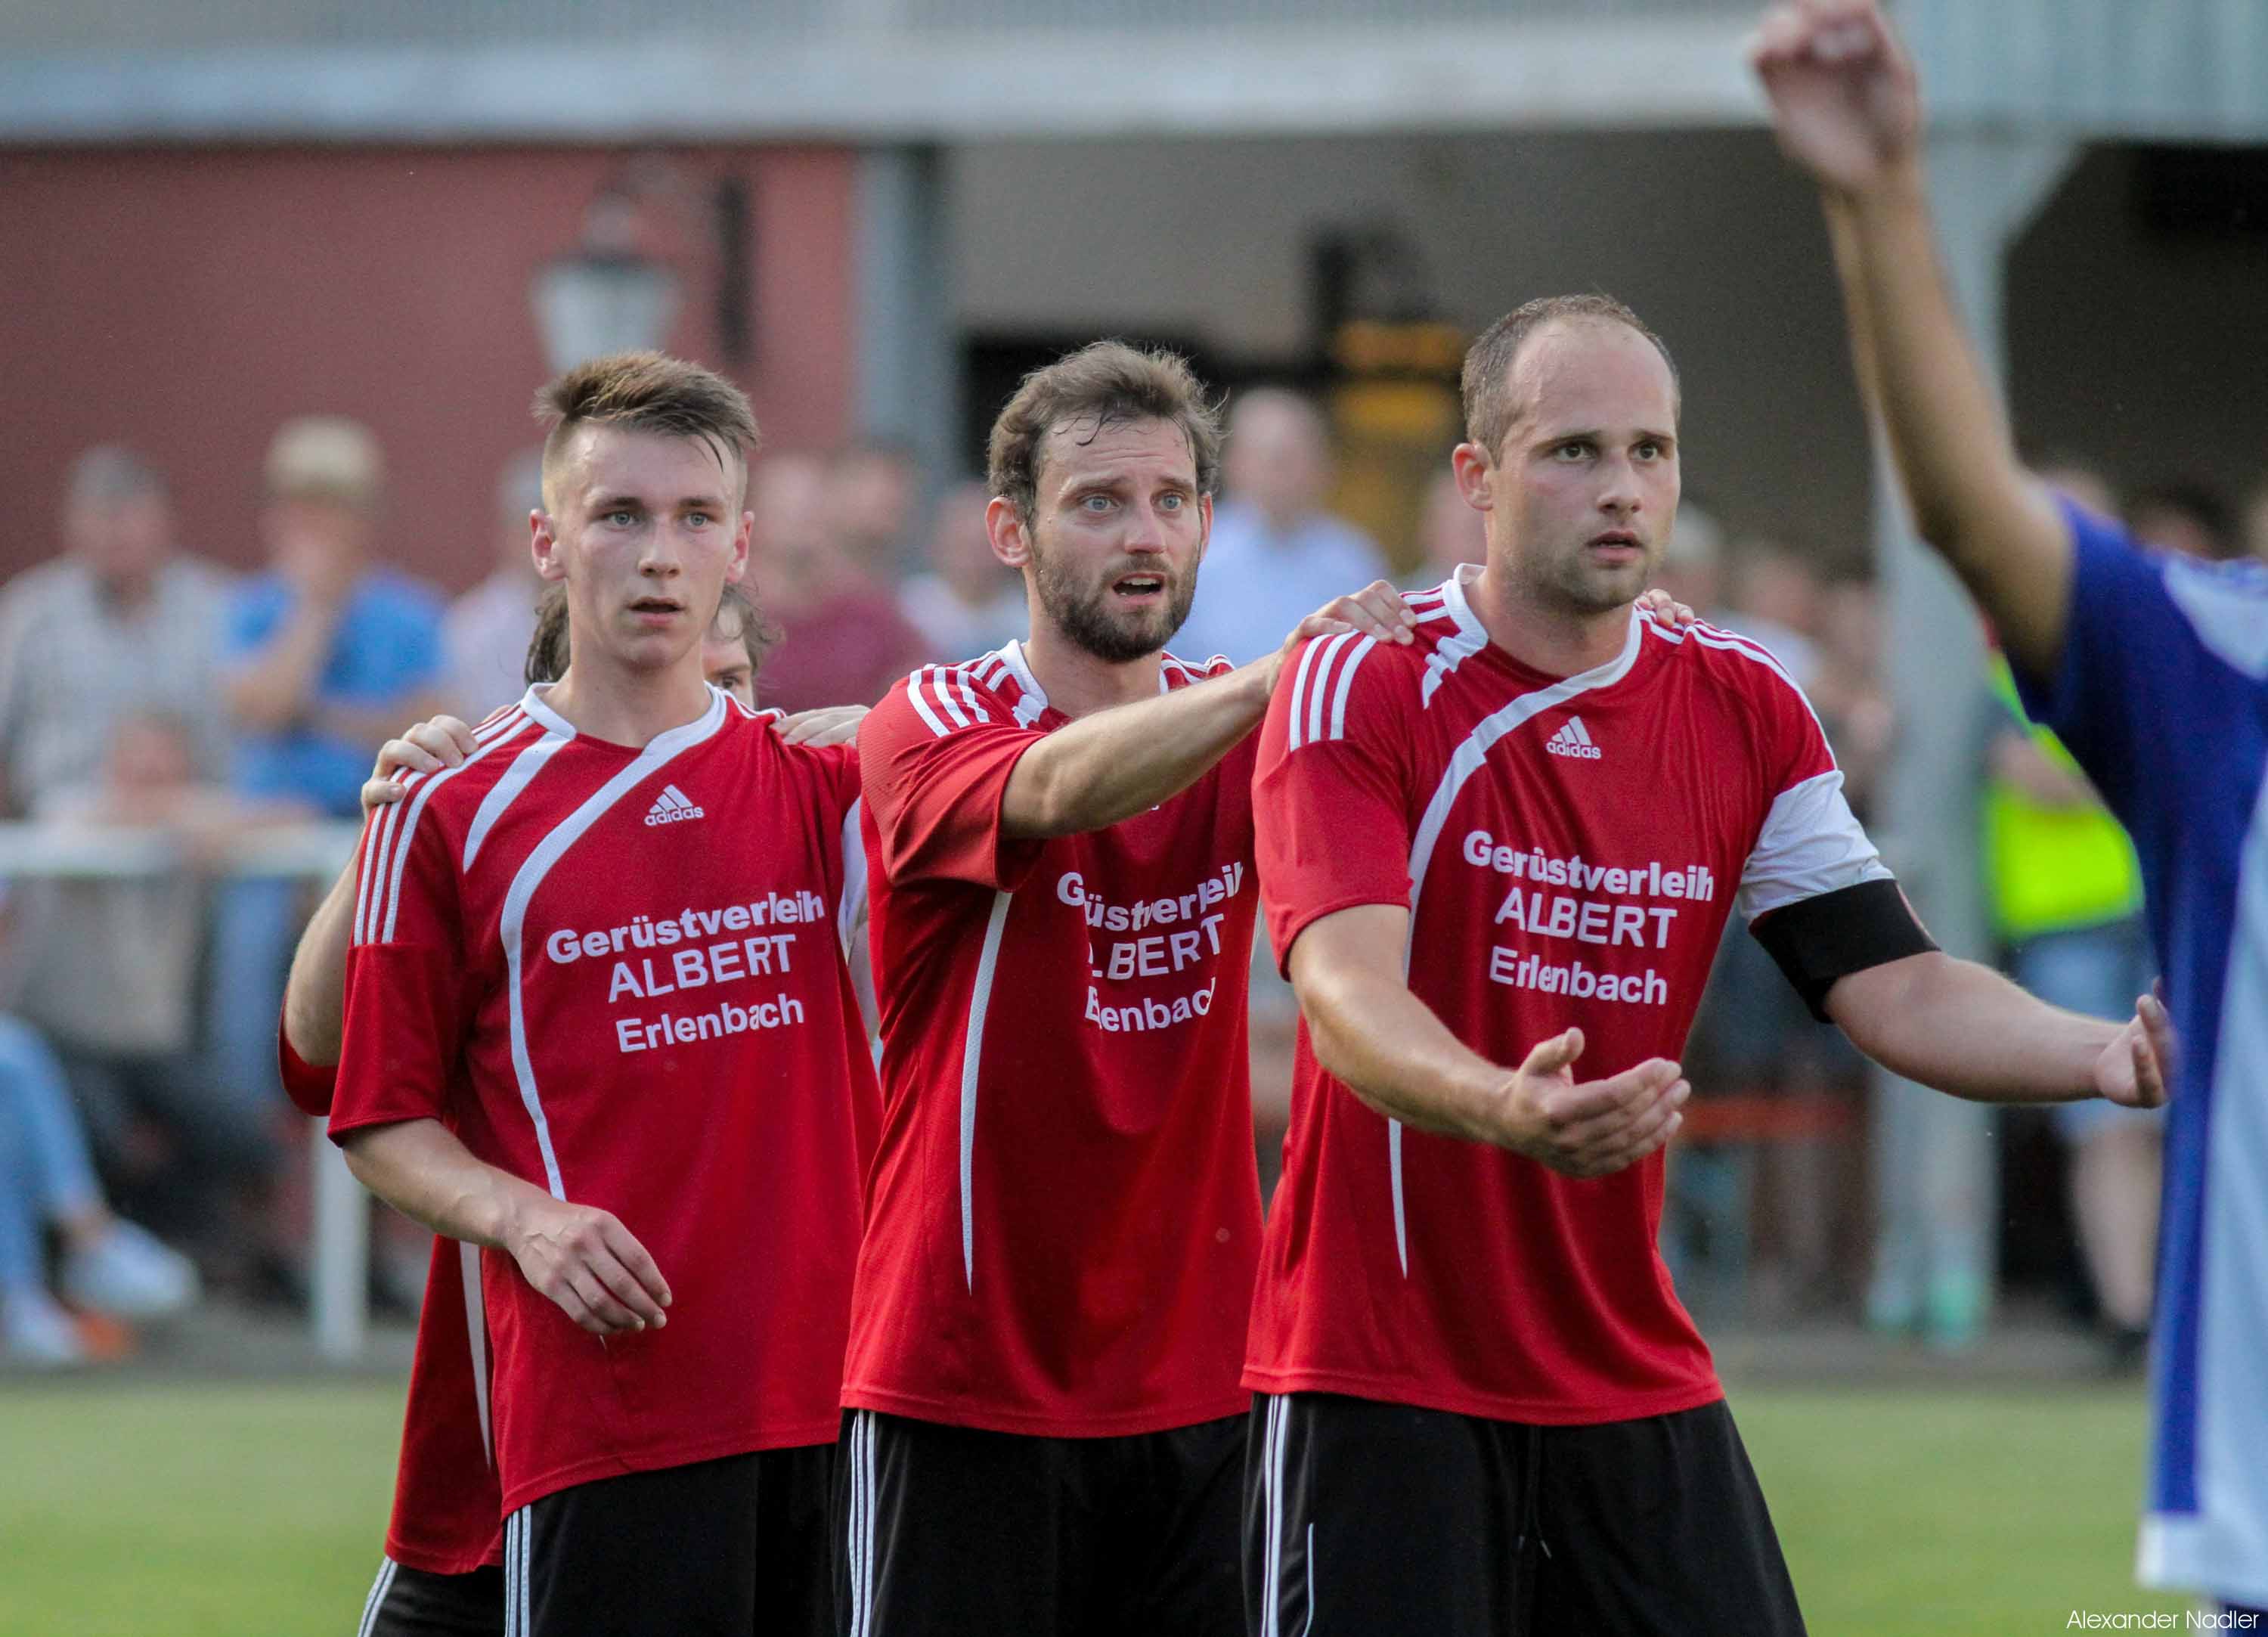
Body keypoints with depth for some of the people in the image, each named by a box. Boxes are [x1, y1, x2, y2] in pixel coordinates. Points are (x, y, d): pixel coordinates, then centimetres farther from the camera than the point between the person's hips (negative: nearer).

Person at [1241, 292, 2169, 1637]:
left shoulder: (1745, 708, 7)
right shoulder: (1361, 686, -10)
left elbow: (1896, 989, 2)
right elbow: (1348, 994, -22)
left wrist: (2113, 1057, -18)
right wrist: (1501, 1109, -44)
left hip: (1638, 1377, 5)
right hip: (1381, 1373, -5)